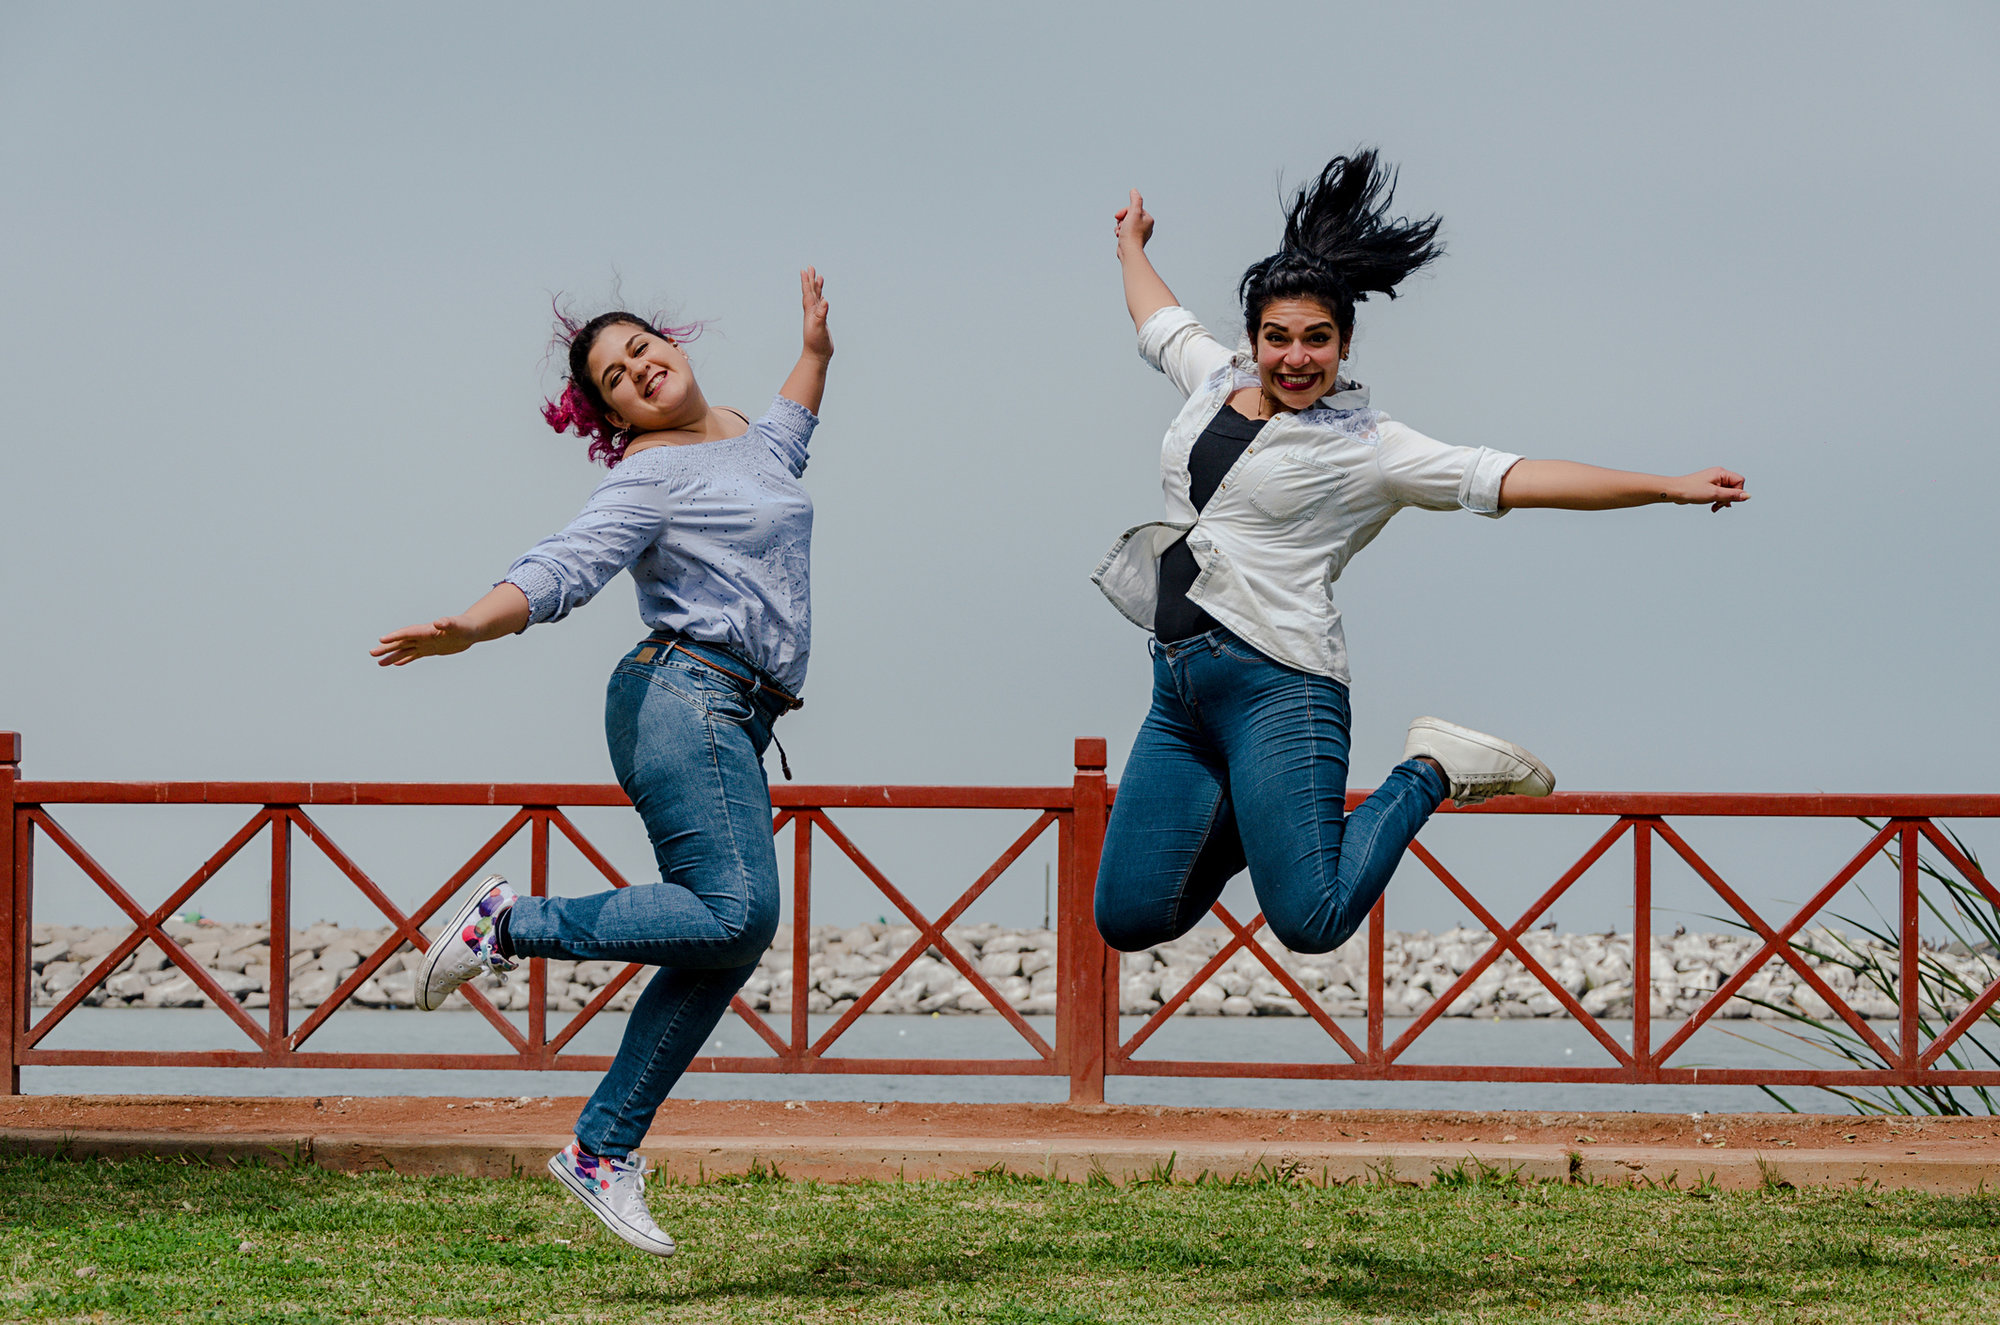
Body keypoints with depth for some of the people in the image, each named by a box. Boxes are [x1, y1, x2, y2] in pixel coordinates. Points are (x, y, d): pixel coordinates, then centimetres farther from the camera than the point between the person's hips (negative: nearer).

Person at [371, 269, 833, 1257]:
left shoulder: (742, 440, 22)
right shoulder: (650, 476, -5)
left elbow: (785, 441, 49)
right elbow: (562, 566, -19)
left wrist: (815, 352, 45)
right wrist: (470, 626, -34)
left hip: (729, 723, 9)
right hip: (684, 698, -9)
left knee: (724, 941, -1)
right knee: (736, 911, -24)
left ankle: (602, 1149, -2)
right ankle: (509, 924, -14)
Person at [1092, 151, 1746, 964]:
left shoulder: (1364, 446, -4)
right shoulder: (1216, 378, 13)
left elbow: (1512, 480, -8)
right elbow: (1159, 319, 36)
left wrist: (1667, 488, -15)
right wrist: (1132, 247, 54)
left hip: (1275, 684, -6)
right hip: (1179, 690, 6)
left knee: (1311, 924, -17)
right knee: (1128, 920, 2)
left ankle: (1429, 775, 7)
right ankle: (1247, 803, 26)